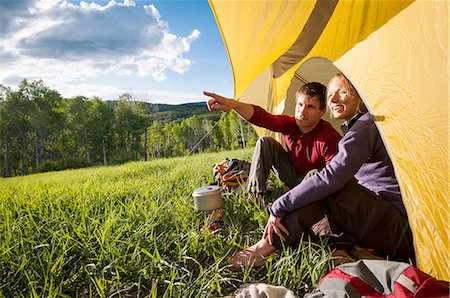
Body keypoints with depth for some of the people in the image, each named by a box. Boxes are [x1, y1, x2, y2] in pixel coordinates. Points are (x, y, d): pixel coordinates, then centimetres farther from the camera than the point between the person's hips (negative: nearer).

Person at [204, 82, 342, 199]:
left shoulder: (330, 138, -30)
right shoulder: (290, 123, -15)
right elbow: (263, 117, -33)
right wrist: (233, 104, -49)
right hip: (294, 176, 5)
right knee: (265, 143, -12)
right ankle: (255, 196, -12)